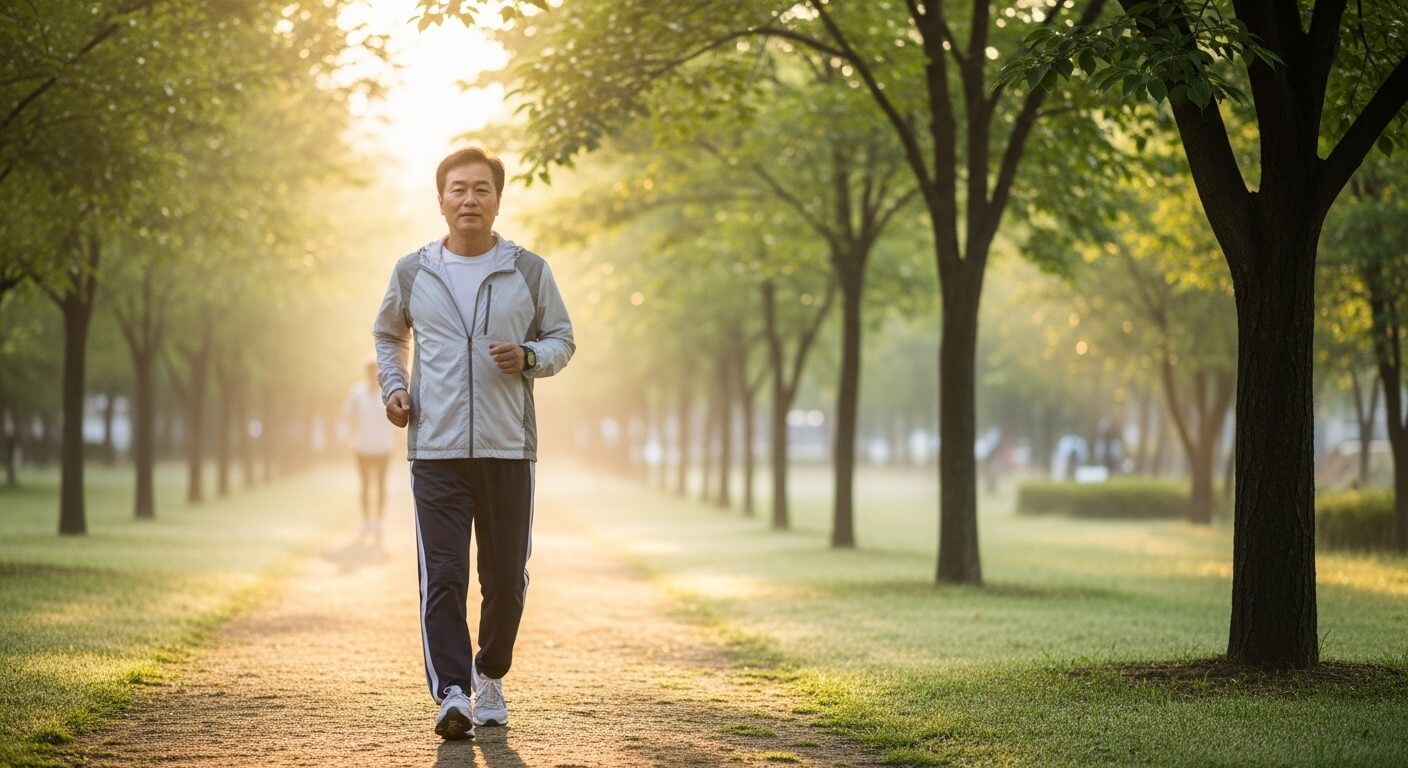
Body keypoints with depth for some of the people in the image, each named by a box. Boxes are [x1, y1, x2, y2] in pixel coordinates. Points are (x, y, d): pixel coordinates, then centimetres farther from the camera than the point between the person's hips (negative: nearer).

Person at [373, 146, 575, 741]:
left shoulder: (529, 272, 5)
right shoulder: (412, 273, 7)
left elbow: (562, 340, 12)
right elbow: (388, 335, 24)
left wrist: (529, 357, -9)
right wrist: (393, 387, 7)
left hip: (508, 448, 1)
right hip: (435, 450, -1)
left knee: (505, 576, 9)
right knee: (442, 577, -10)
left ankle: (490, 676, 29)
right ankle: (452, 694, -13)